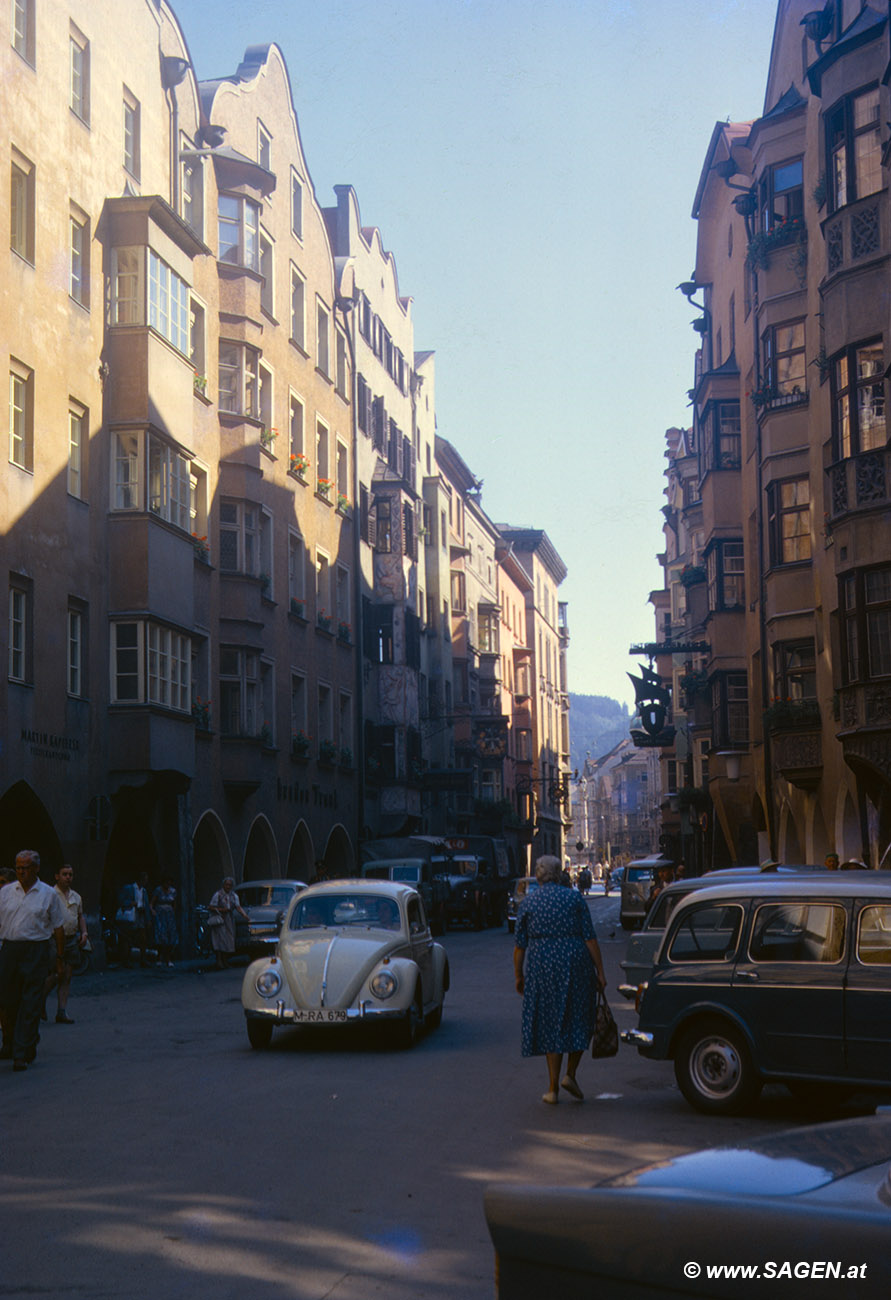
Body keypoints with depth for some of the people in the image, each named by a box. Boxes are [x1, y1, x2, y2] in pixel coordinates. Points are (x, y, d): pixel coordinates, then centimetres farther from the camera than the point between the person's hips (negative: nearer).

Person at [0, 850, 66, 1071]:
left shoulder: (49, 894, 3)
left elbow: (58, 928, 5)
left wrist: (60, 957, 3)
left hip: (36, 952, -3)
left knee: (30, 1005, -5)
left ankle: (23, 1054, -3)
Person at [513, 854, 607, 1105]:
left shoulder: (528, 903, 2)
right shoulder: (574, 898, 1)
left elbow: (519, 945, 2)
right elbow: (590, 938, -2)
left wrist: (518, 976, 11)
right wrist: (600, 971, 2)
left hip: (541, 967, 1)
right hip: (575, 963, -1)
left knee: (550, 1026, 7)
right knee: (578, 1020, 16)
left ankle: (553, 1089, 8)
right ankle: (570, 1074, 3)